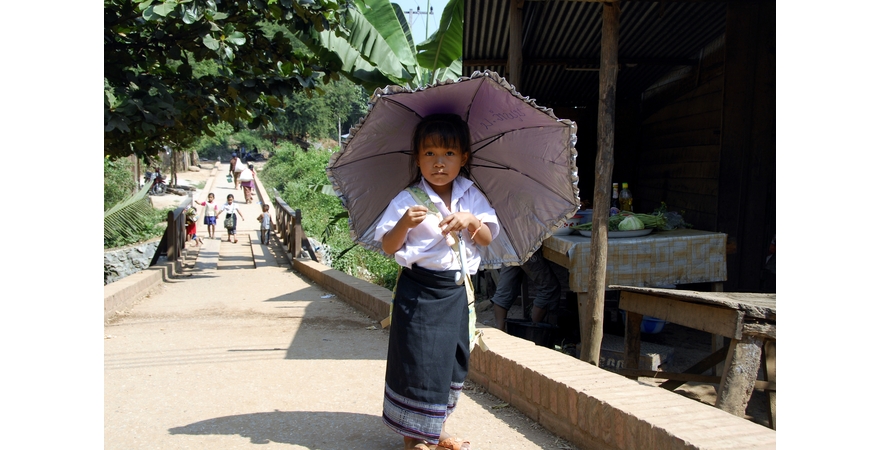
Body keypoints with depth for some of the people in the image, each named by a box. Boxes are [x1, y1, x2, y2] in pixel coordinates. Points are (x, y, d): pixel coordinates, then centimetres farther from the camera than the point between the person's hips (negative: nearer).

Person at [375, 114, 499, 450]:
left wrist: (471, 221, -16)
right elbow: (388, 246, -7)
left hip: (457, 290, 5)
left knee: (453, 358, 13)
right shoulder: (407, 201, -7)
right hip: (419, 290, -4)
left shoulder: (472, 197, 4)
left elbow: (488, 238, 4)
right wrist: (404, 224, -26)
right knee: (418, 359, -1)